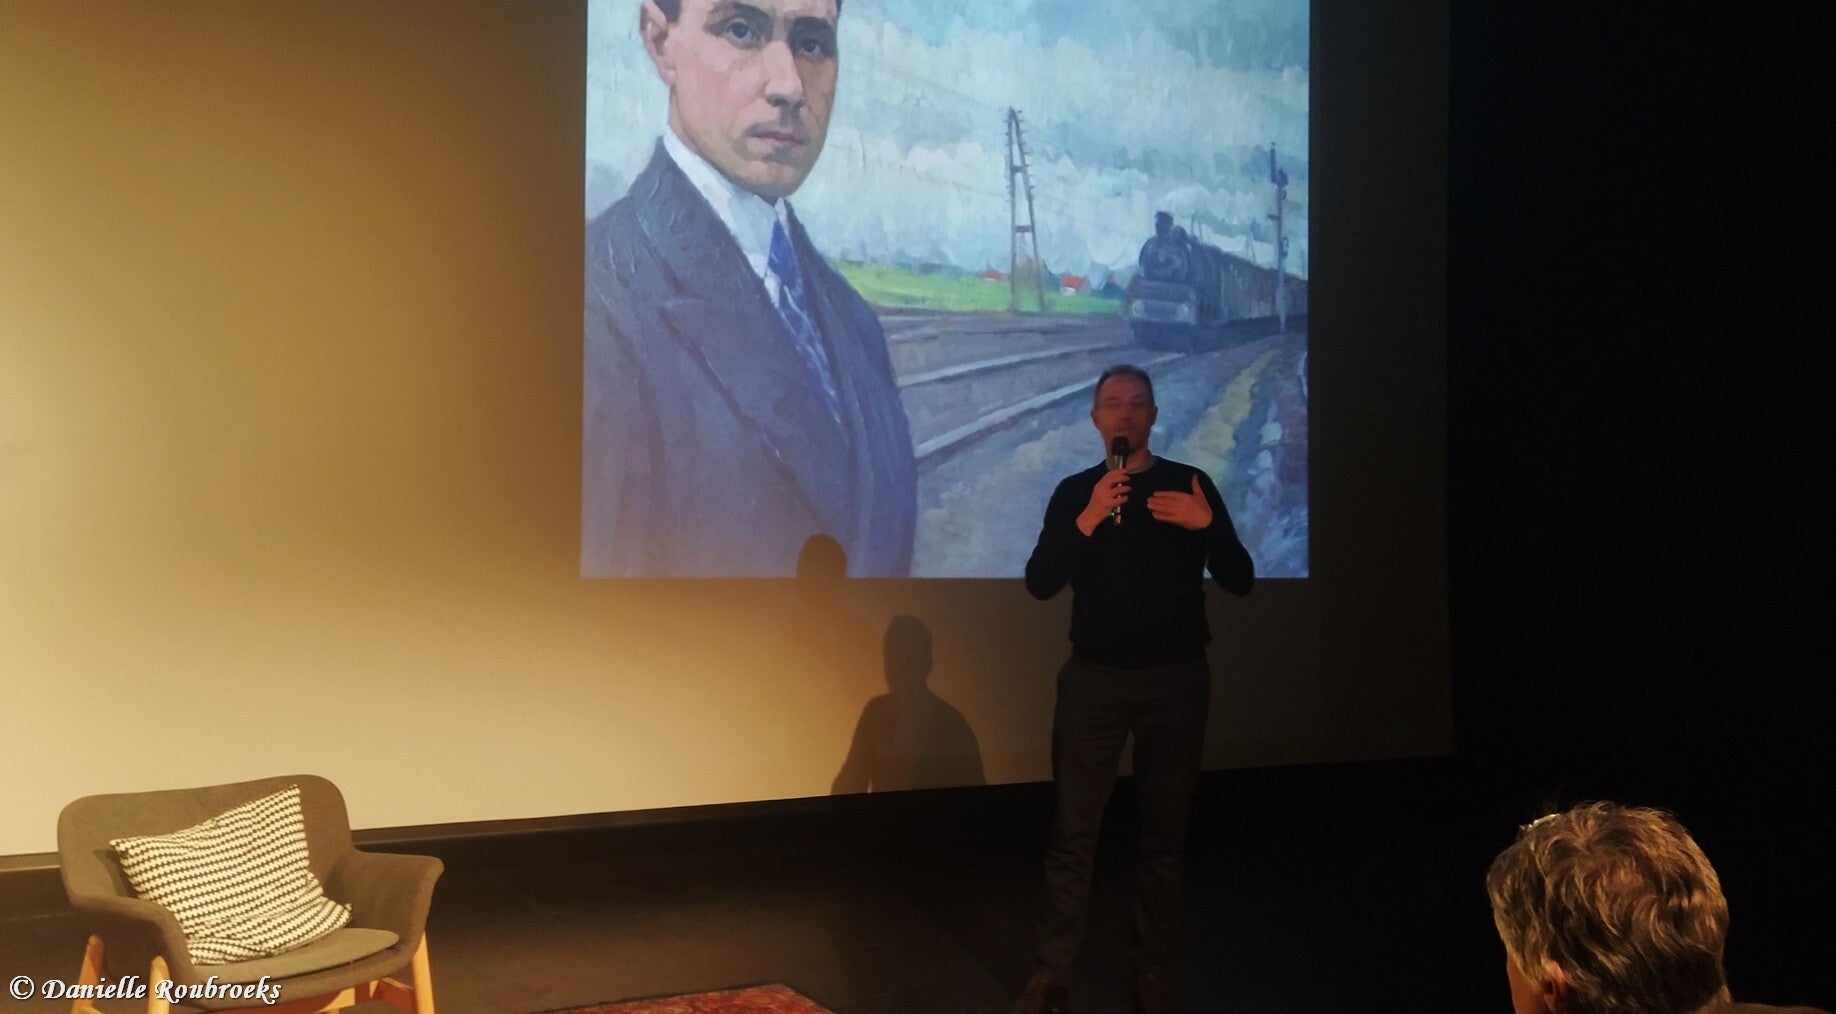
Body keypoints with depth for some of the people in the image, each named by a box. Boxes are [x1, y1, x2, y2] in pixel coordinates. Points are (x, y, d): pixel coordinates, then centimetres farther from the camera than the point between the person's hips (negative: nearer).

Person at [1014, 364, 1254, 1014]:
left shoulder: (1191, 484, 2)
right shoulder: (1075, 492, 3)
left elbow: (1240, 582, -1)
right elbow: (1040, 584, -8)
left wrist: (1207, 525, -20)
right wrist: (1088, 519, -22)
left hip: (1176, 680, 0)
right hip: (1094, 679, 0)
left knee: (1165, 833, 6)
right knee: (1073, 831, 1)